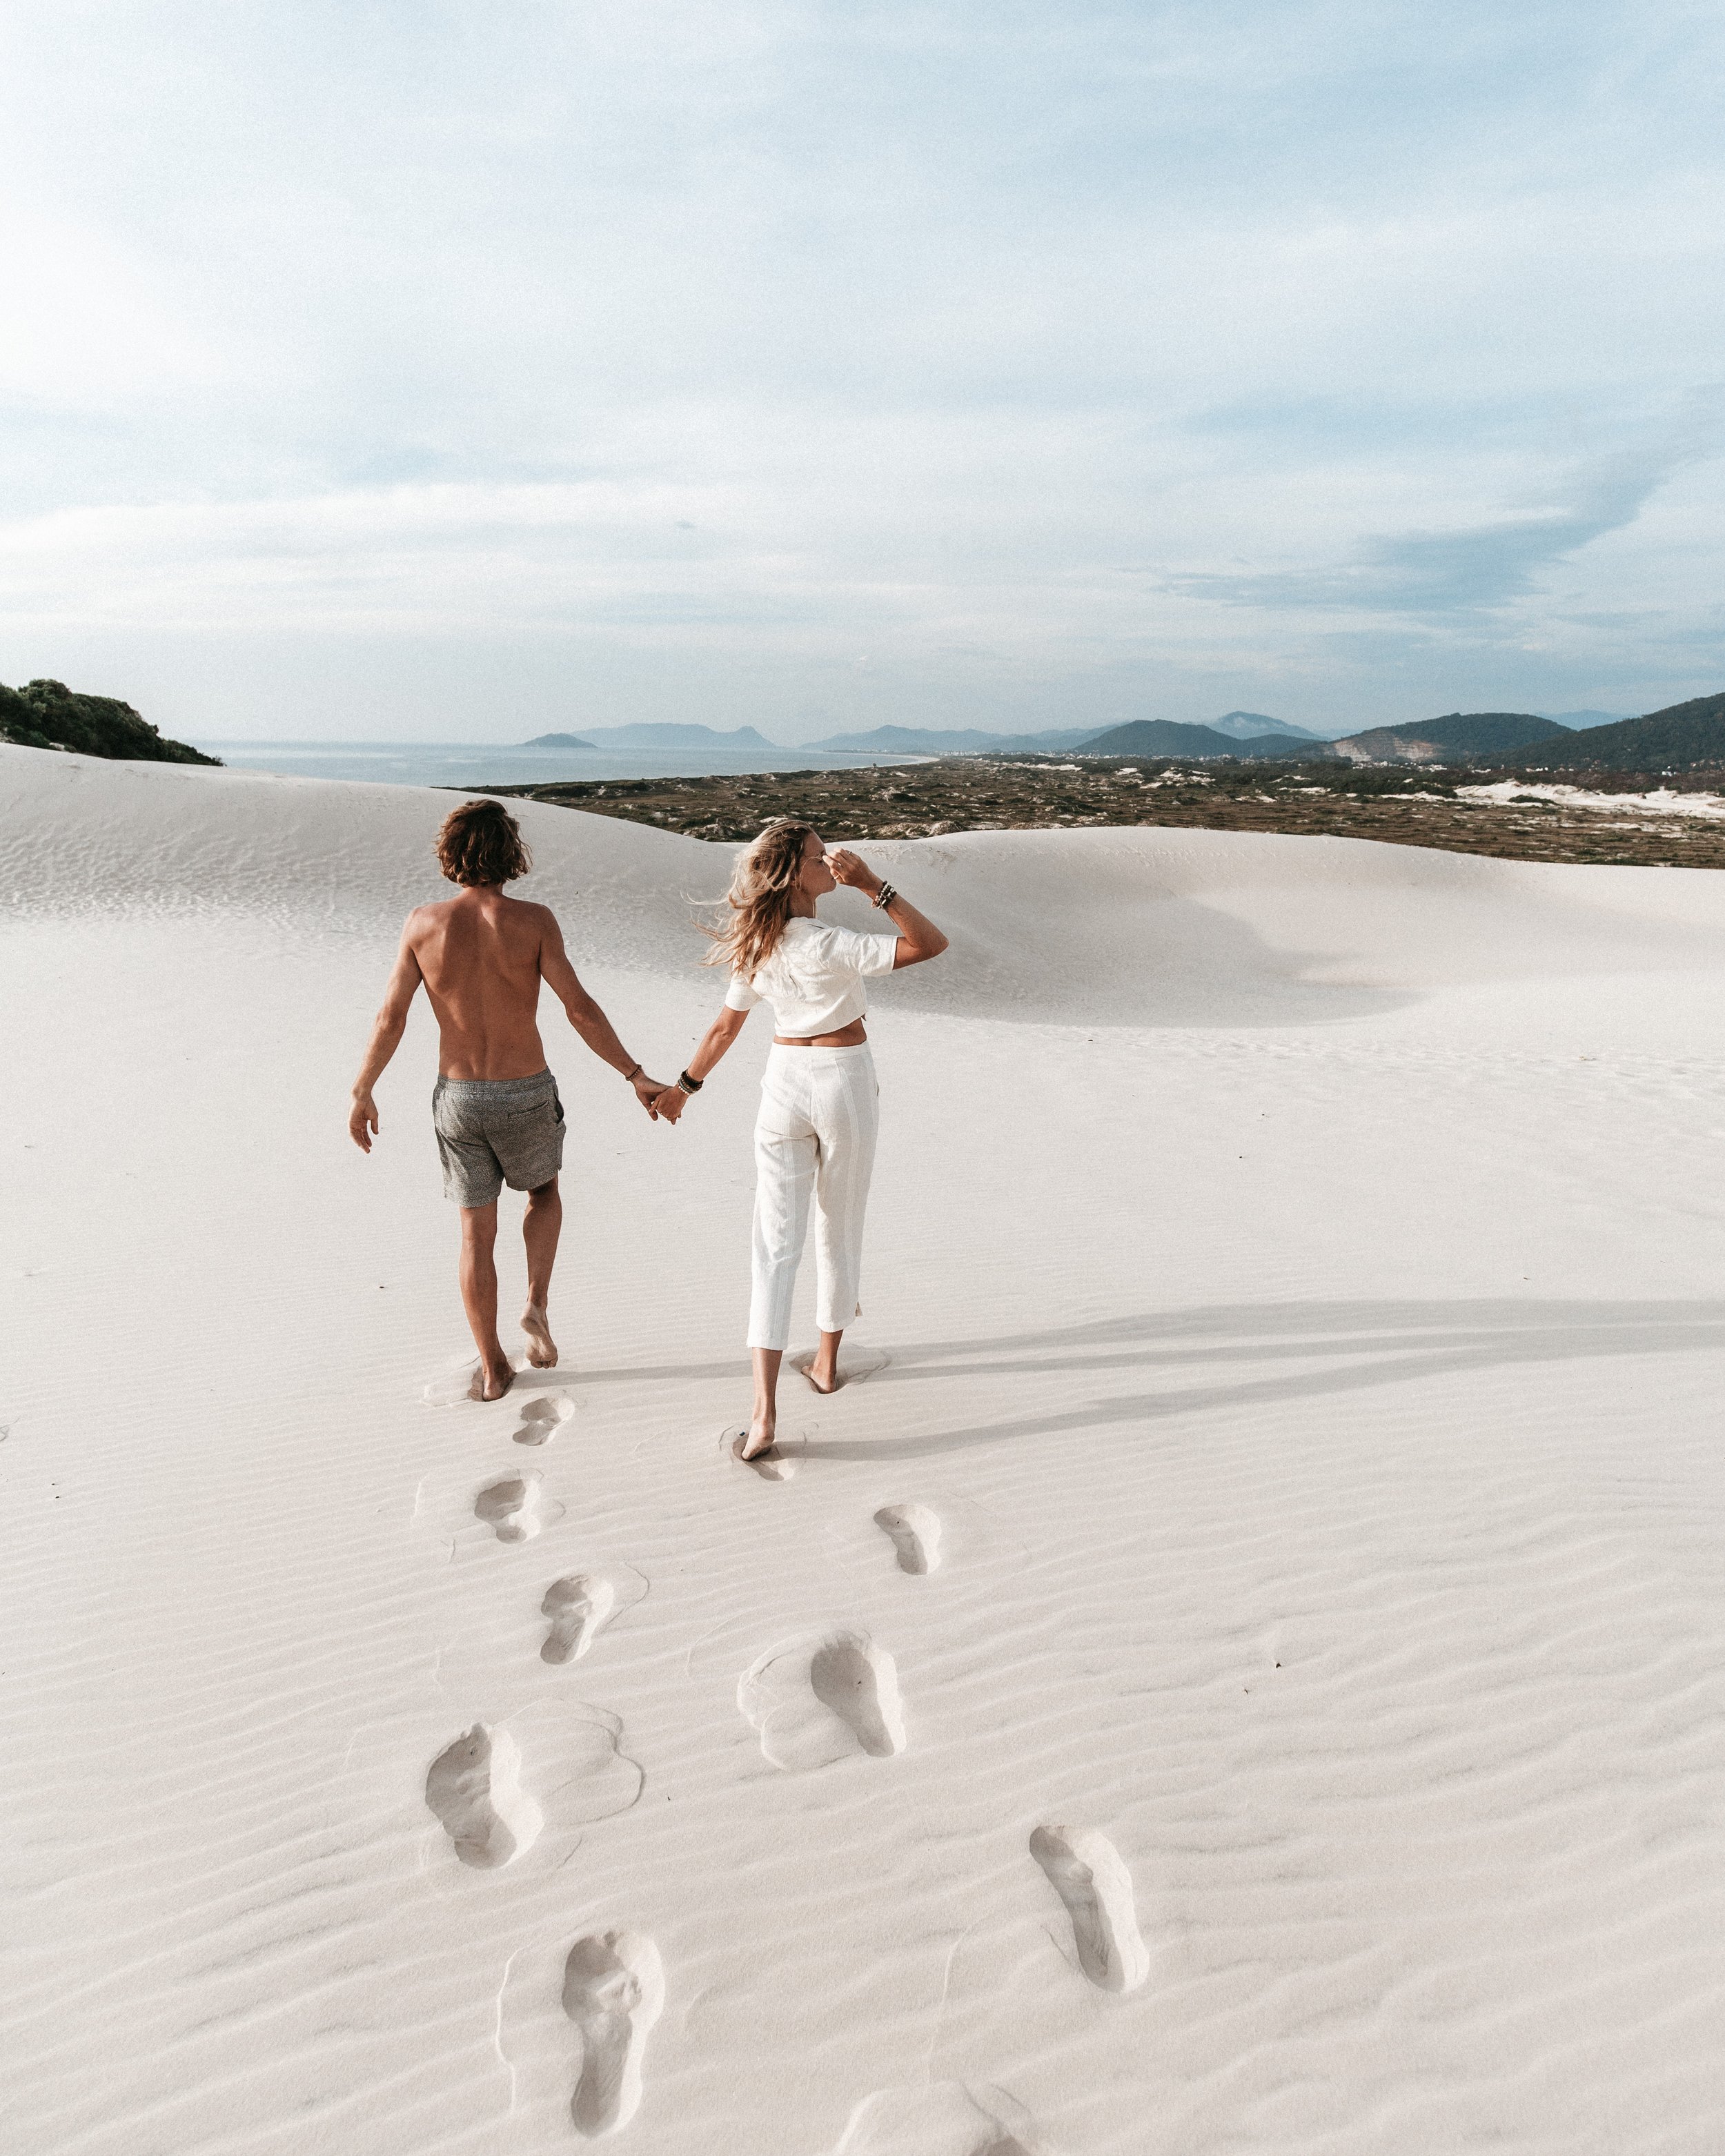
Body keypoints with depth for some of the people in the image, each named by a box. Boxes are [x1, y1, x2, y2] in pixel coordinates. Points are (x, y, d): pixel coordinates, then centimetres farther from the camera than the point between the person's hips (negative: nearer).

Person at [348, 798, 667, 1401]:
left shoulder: (424, 922, -7)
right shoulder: (534, 920, -12)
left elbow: (390, 1019, -6)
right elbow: (580, 1010, -15)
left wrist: (362, 1095, 7)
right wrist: (636, 1076, -7)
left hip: (459, 1099, 1)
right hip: (527, 1096, -1)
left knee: (477, 1234, 15)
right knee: (544, 1195, 28)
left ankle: (492, 1369, 20)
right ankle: (536, 1304, 10)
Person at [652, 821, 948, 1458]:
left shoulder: (754, 949, -3)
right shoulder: (832, 946, -20)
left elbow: (723, 1029, 7)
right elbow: (931, 944, -21)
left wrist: (683, 1087, 22)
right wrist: (873, 886, -23)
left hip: (785, 1083, 4)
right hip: (845, 1083, -3)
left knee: (774, 1244, 0)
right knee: (839, 1231, 16)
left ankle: (765, 1408, -6)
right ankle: (826, 1362, 34)